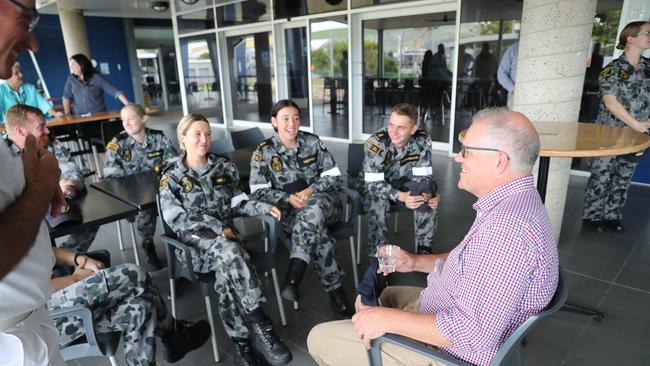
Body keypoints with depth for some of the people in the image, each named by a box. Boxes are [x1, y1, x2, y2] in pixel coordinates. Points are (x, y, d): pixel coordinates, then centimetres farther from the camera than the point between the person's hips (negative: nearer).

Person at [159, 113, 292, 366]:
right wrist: (216, 227, -17)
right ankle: (260, 325, -33)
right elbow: (176, 219, -7)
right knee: (230, 252, -37)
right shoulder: (171, 175, 0)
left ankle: (242, 344, -29)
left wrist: (263, 207, -5)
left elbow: (236, 203, 14)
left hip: (224, 234, 3)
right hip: (193, 240, -3)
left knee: (226, 270, -33)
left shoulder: (223, 166, 10)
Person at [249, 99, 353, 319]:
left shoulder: (313, 142, 2)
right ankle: (336, 292, -25)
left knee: (313, 206, -39)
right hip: (288, 210, -1)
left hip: (323, 201, 1)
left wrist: (311, 190, -17)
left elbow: (334, 177, 2)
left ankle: (293, 276, -44)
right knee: (319, 234, -35)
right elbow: (258, 192, -4)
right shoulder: (263, 152, -2)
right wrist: (288, 198, -19)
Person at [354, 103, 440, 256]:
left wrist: (431, 194, -33)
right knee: (379, 202, -36)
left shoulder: (422, 141, -19)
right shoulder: (375, 143, -30)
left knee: (430, 199, -22)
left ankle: (425, 248, -6)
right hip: (370, 185, -3)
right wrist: (401, 197, -48)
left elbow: (423, 175, -10)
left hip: (400, 183, 4)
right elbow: (374, 184, -31)